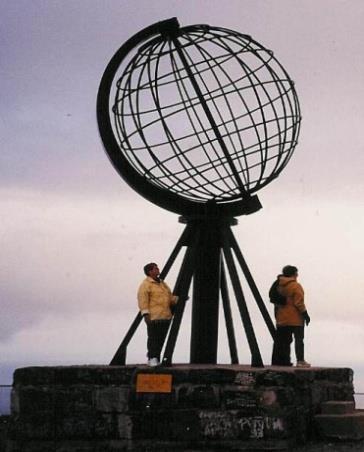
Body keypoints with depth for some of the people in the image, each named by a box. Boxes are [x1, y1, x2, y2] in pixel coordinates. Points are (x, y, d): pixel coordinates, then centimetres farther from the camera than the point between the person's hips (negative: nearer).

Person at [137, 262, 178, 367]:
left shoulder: (162, 283, 21)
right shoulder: (145, 285, -4)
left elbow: (170, 297, 22)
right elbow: (142, 300, -12)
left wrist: (179, 299, 5)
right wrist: (145, 314, -20)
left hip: (165, 316, 7)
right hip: (153, 317, -7)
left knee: (161, 339, 6)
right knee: (153, 338, -6)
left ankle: (156, 360, 12)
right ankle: (152, 358, 1)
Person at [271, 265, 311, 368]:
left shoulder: (279, 286, 10)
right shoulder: (295, 286, -12)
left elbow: (276, 301, 14)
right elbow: (299, 303, -16)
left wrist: (277, 315, 18)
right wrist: (305, 314, -8)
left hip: (282, 319, 7)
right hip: (295, 319, -7)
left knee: (284, 340, 11)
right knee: (299, 339, -2)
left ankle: (281, 361, 12)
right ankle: (300, 361, -5)